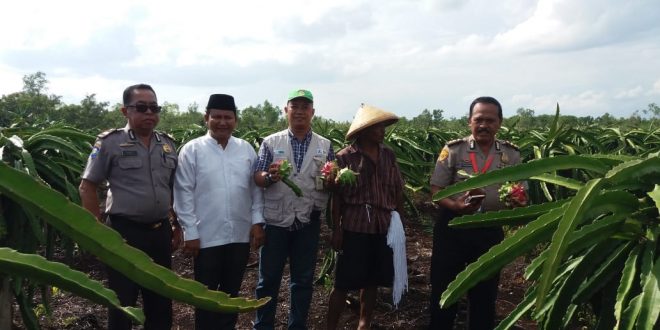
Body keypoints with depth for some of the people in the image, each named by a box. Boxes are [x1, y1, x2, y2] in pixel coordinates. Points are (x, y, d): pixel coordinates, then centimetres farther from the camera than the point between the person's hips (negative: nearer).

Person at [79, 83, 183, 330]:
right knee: (122, 303, 7)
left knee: (161, 301, 15)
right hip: (124, 232, -4)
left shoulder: (167, 144, 8)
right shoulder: (110, 142, -6)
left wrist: (177, 226, 12)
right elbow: (87, 187, -4)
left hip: (160, 232, 5)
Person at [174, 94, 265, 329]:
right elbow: (184, 194, -6)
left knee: (232, 291, 18)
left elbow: (256, 188, 7)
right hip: (207, 236, -3)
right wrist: (190, 233, -9)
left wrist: (257, 222, 1)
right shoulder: (192, 150, -5)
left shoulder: (246, 149, 5)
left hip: (241, 234, 3)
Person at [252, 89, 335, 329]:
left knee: (303, 280, 12)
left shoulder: (325, 146, 5)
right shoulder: (271, 142, 1)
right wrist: (270, 176, -24)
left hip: (308, 222, 1)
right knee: (268, 279, 9)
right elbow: (257, 180, -3)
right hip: (275, 220, -1)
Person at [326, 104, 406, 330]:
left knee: (372, 281, 15)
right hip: (354, 227, -4)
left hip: (384, 227, 4)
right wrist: (336, 229, -6)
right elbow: (337, 196, -5)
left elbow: (398, 191, 12)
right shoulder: (345, 157, -6)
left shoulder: (389, 155, 7)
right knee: (343, 283, 1)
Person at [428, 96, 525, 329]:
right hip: (452, 228, -2)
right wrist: (455, 206, -25)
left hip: (490, 231, 2)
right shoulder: (453, 150, -5)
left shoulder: (511, 155, 3)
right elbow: (436, 190, -5)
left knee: (485, 292, 15)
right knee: (443, 288, 8)